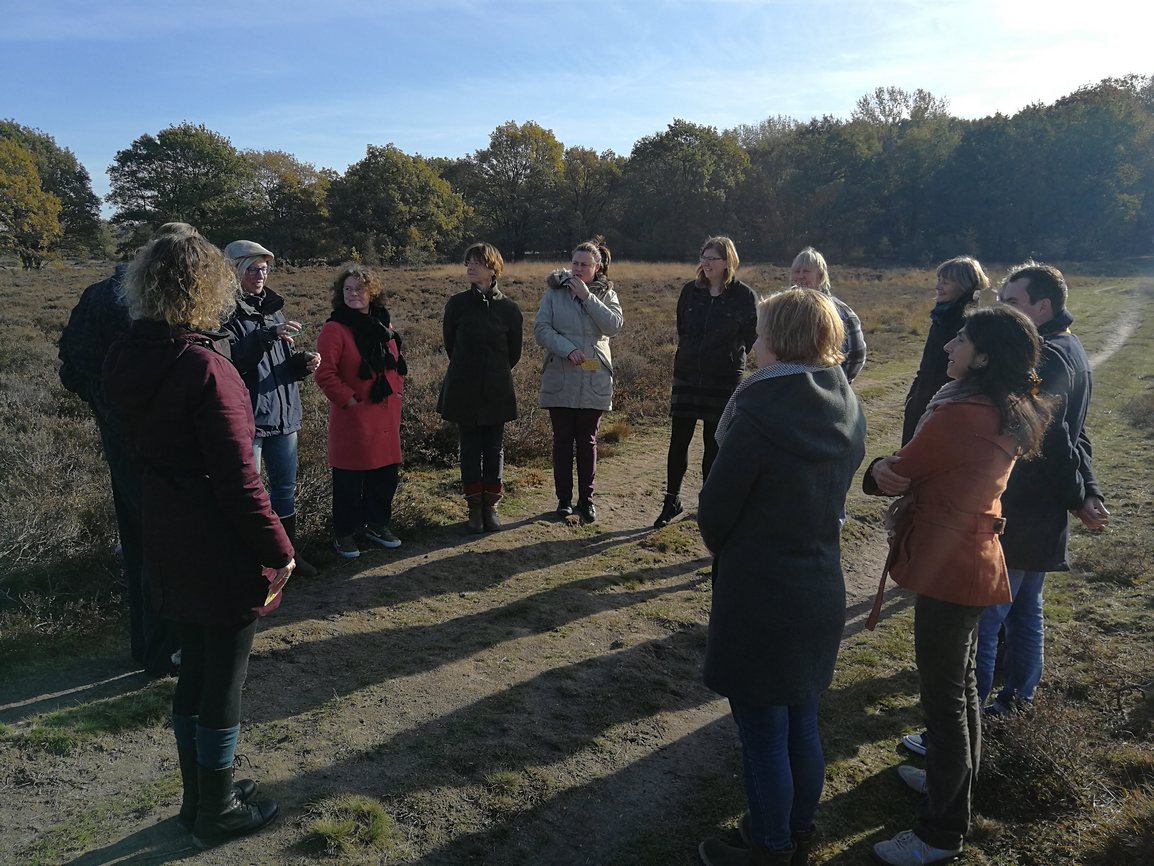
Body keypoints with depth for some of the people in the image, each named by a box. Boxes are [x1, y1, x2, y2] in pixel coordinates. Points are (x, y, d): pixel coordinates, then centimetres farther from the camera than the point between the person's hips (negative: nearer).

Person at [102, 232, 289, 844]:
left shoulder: (127, 361, 2)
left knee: (196, 667, 22)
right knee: (223, 679, 9)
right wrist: (278, 550, -13)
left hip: (167, 540, 8)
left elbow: (143, 448, 12)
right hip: (221, 549, -8)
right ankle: (217, 812, 28)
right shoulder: (205, 366, -23)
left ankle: (198, 795, 39)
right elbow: (237, 479, -22)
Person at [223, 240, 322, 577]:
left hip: (283, 415, 7)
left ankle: (289, 551, 31)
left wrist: (305, 362, -2)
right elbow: (232, 361, -24)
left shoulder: (273, 309, 12)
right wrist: (267, 336, -32)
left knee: (285, 488, 17)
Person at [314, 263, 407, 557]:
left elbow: (395, 362, 20)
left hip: (386, 415, 6)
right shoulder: (335, 329, -10)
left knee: (386, 473, 13)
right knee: (349, 478, 1)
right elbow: (325, 374, -15)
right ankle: (344, 534, 15)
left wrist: (397, 390, 9)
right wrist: (348, 399, -15)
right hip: (353, 417, -6)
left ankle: (377, 524, 30)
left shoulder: (383, 325, 10)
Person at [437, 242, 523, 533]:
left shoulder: (509, 308, -4)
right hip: (463, 390, 0)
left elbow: (514, 352, 7)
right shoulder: (457, 304, -2)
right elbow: (450, 344, 9)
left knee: (494, 448, 6)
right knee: (470, 448, 6)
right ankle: (475, 507, 16)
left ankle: (491, 506, 18)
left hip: (496, 391, 0)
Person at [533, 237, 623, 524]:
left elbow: (614, 325, -13)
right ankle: (564, 499, 17)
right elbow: (541, 329, -6)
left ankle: (586, 499, 17)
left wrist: (587, 297, -16)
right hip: (559, 379, 0)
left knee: (587, 441, 8)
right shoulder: (555, 291, 2)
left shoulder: (606, 294, 5)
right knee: (563, 440, 6)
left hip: (594, 381, 1)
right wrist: (567, 349, -19)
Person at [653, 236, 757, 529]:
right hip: (687, 375, 3)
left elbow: (752, 333, 4)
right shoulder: (691, 290, 3)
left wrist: (732, 356, 4)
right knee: (678, 441, 4)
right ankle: (672, 500, 18)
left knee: (714, 444, 6)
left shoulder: (743, 295, -6)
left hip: (724, 379, -3)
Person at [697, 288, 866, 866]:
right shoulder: (848, 411, -1)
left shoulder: (759, 413, -24)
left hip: (758, 603, -7)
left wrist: (726, 552, 5)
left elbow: (714, 510, -15)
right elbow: (832, 494, 8)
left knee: (764, 738, 11)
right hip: (822, 595, 7)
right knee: (802, 726, 22)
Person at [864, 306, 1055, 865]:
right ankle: (953, 779, 44)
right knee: (960, 679, 23)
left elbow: (891, 476, -14)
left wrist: (874, 473, 7)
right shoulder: (1011, 416, 6)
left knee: (943, 692, 2)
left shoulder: (957, 415, -24)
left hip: (949, 567, -9)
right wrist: (902, 475, -7)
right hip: (977, 560, 9)